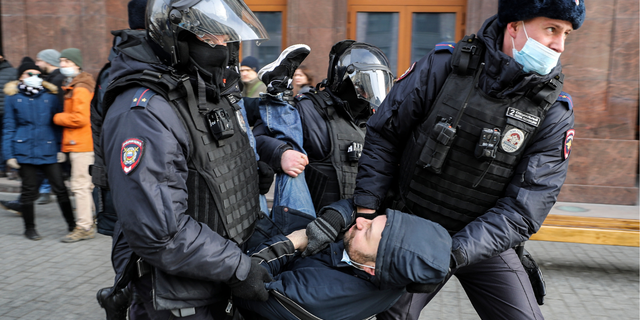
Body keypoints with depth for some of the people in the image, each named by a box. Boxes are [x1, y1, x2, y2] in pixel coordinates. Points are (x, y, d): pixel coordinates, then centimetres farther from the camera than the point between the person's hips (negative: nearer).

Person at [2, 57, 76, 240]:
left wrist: (60, 148, 3)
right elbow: (8, 128, 6)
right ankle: (29, 228, 22)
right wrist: (9, 154, 1)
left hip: (48, 150, 1)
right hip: (24, 152, -1)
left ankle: (72, 224, 15)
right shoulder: (13, 97, 4)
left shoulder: (50, 95, 6)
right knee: (29, 190, 7)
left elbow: (57, 123, 9)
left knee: (60, 188, 2)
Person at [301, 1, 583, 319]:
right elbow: (384, 134, -7)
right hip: (412, 227, -1)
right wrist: (366, 208, -12)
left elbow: (525, 207, -17)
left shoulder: (555, 112, -11)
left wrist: (455, 254, -28)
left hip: (483, 239, 2)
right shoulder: (444, 65, -14)